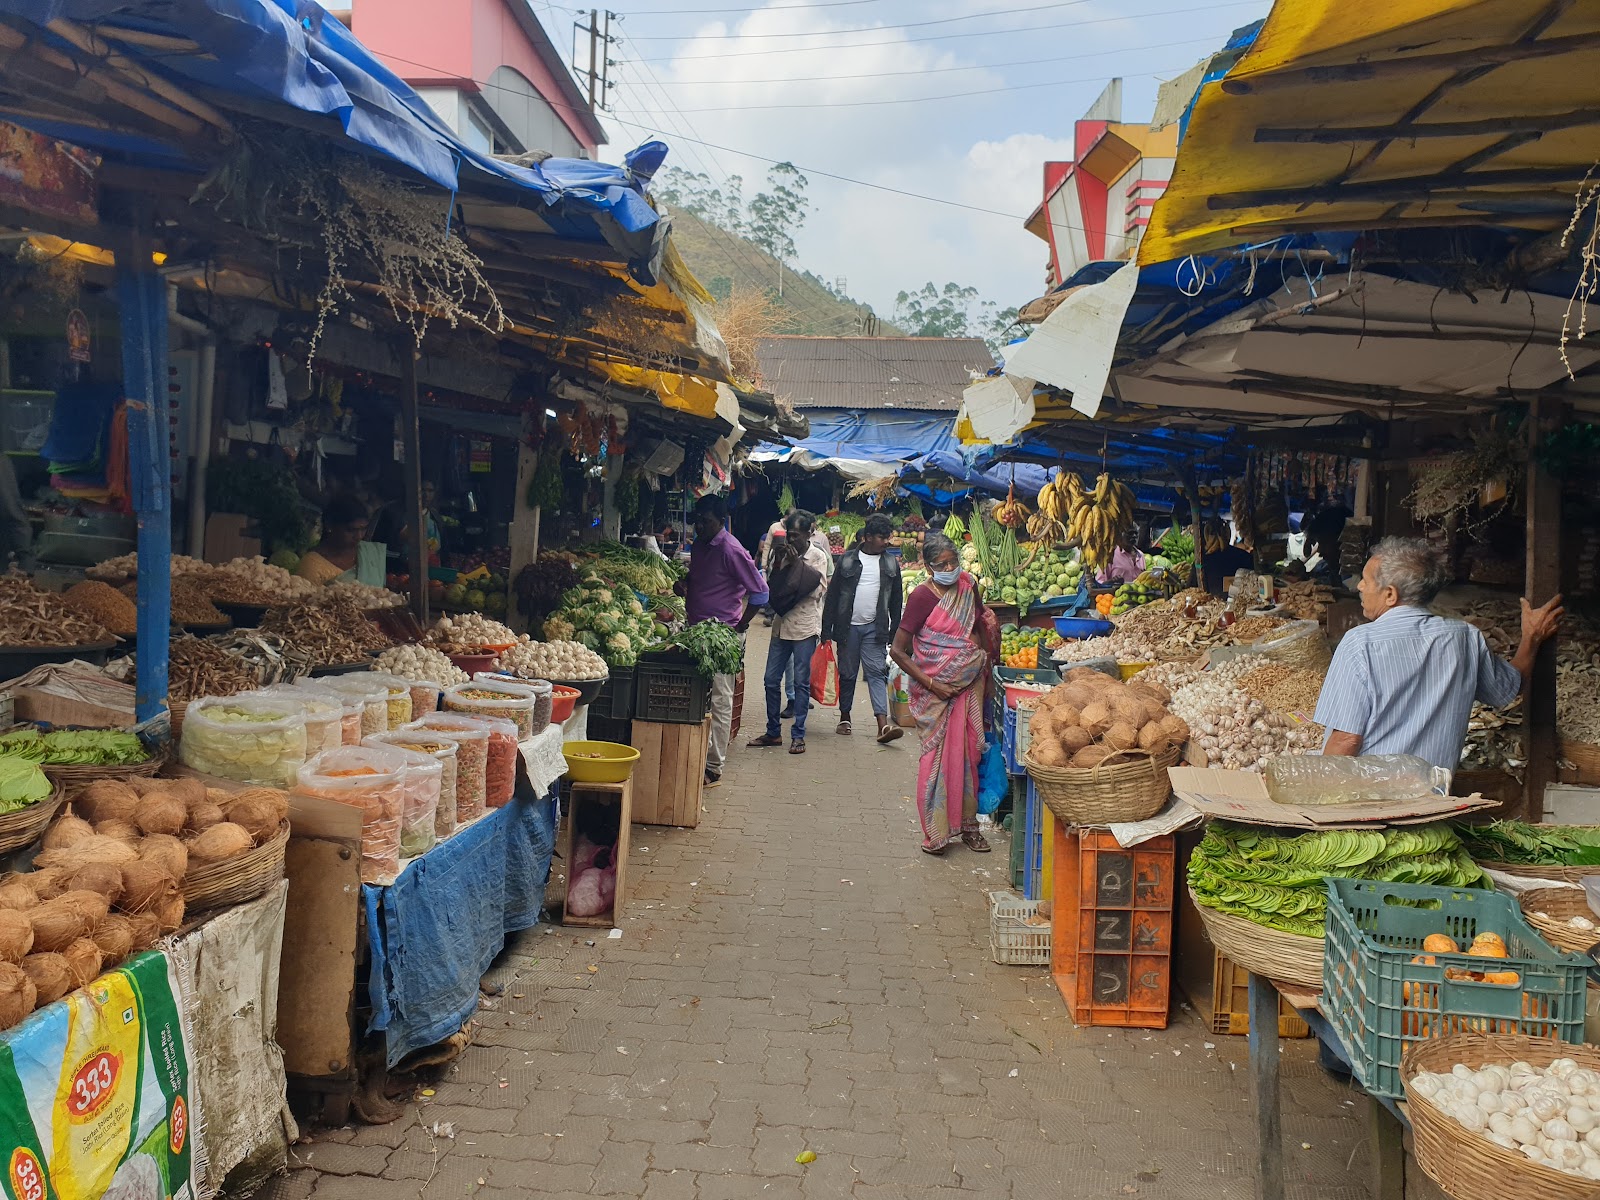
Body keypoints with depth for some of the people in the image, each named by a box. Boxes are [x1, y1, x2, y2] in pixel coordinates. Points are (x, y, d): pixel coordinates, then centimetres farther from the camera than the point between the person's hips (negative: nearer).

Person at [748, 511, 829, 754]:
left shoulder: (817, 557, -3)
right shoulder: (783, 554, 9)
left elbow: (817, 591, -12)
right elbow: (771, 588, 6)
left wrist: (797, 565, -14)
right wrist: (778, 562, -7)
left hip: (805, 627, -5)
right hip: (782, 625, 5)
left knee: (801, 682, 0)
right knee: (771, 681, 7)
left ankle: (798, 735, 8)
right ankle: (773, 732, 18)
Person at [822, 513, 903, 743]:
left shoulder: (891, 564, 6)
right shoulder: (848, 560, -1)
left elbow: (896, 601, 10)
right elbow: (832, 595, 1)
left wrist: (895, 631, 6)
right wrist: (827, 629, -3)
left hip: (874, 628, 1)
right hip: (848, 626, 0)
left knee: (877, 672, -8)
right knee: (847, 674, 9)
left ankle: (883, 724, -16)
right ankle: (845, 717, 24)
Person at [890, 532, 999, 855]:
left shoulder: (967, 585, 4)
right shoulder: (922, 597, -14)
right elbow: (898, 651, -13)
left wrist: (987, 672, 13)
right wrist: (930, 684, -17)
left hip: (970, 683, 5)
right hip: (937, 688, -5)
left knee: (968, 752, 8)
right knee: (939, 755, -2)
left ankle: (967, 823, 20)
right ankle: (935, 832, 8)